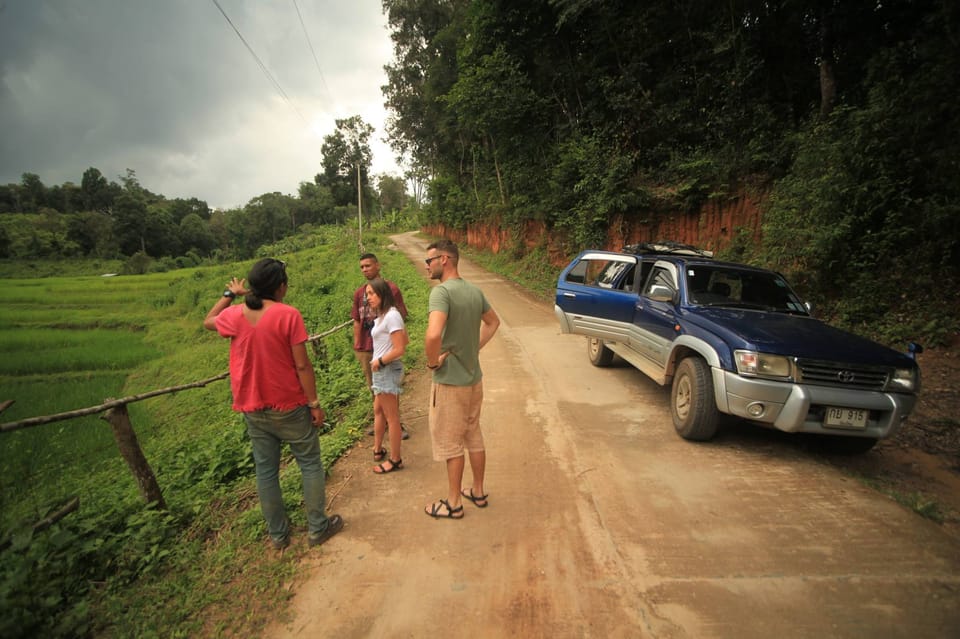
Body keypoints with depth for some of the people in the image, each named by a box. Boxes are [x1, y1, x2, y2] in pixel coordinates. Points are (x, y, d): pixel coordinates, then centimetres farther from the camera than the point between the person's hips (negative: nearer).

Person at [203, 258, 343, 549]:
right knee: (310, 465, 12)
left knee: (266, 471, 16)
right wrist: (314, 403, -10)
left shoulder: (235, 315, -3)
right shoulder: (288, 314, -17)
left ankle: (278, 534, 29)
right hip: (289, 407, -4)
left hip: (252, 410, 5)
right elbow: (302, 365, -17)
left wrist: (230, 294, 24)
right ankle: (318, 528, 21)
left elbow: (208, 321, 22)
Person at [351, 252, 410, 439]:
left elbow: (400, 317, -6)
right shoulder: (359, 293, 7)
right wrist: (357, 345, 6)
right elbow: (357, 321, 11)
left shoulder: (391, 289, -7)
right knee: (374, 387, 16)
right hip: (366, 348, 5)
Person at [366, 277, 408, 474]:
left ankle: (395, 460, 16)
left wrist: (380, 361, -12)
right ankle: (378, 450, 38)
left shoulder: (391, 316, -20)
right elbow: (405, 339, 13)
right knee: (378, 411, 22)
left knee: (391, 417, 2)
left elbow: (400, 349, -23)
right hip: (380, 370, 10)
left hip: (387, 369, -10)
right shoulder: (382, 316, 8)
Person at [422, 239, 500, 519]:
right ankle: (478, 492, 36)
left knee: (451, 444, 8)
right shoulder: (475, 291, 4)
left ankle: (453, 503, 24)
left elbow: (433, 334, -37)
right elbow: (493, 322, 19)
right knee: (474, 437, 20)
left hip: (450, 382, -8)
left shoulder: (441, 291, -22)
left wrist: (432, 361, -18)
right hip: (474, 378, 8)